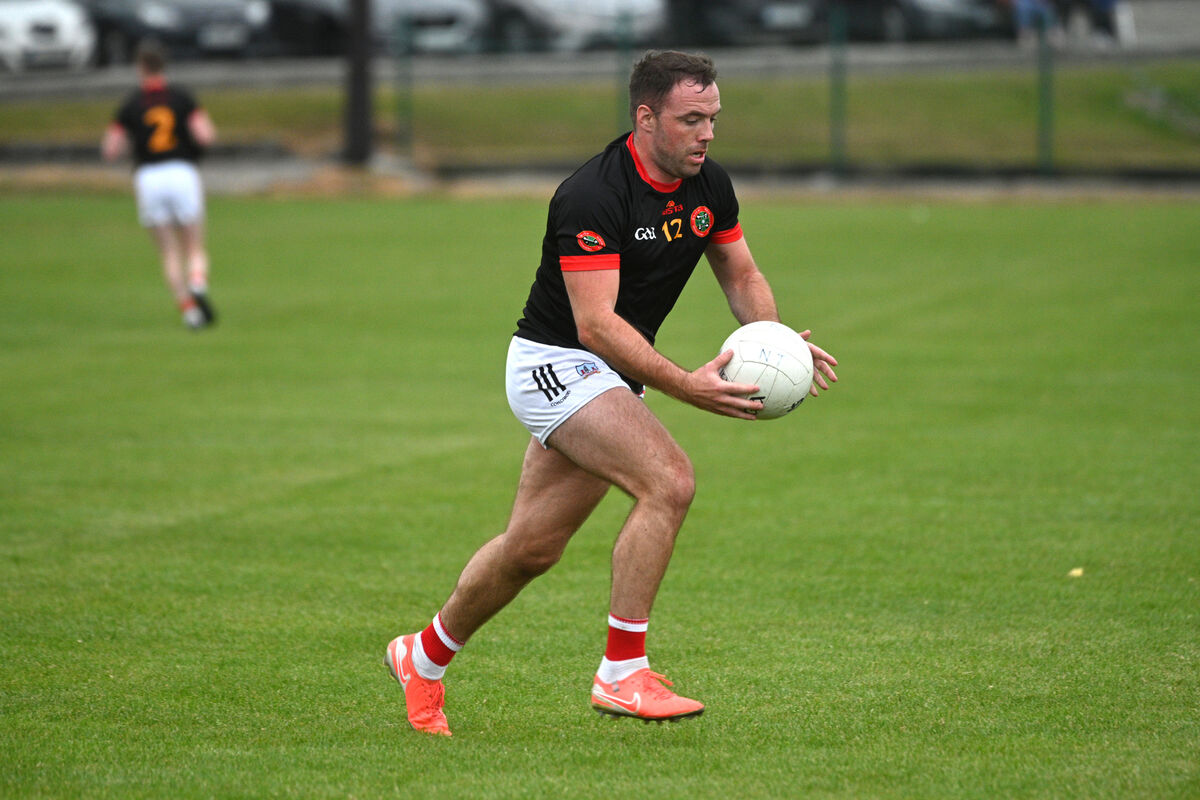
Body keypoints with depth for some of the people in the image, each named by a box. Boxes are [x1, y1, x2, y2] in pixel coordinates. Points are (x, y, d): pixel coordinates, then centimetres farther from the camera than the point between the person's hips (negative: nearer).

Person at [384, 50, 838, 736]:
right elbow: (595, 324, -30)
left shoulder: (710, 185, -2)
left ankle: (425, 656, 36)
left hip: (614, 373, 8)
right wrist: (686, 385, -38)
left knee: (532, 548, 15)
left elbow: (742, 276, 10)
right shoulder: (593, 196, -26)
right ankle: (623, 674, -20)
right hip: (555, 363, -8)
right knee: (670, 480, -26)